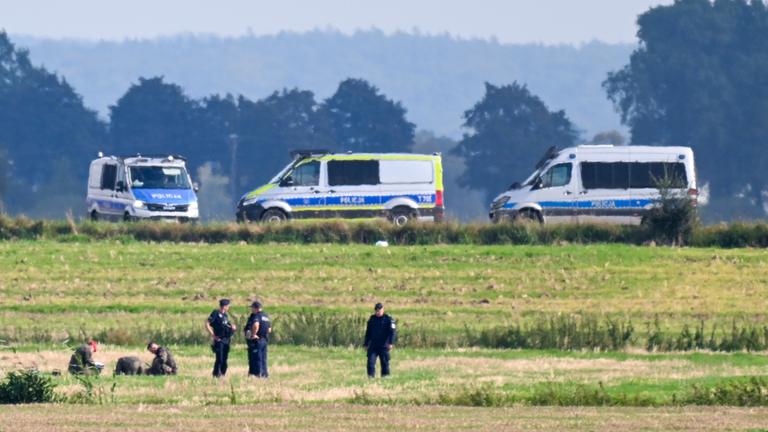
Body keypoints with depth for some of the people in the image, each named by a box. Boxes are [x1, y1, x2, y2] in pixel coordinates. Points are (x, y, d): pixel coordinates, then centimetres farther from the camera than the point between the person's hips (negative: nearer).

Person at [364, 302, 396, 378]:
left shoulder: (388, 319, -3)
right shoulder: (372, 319, 11)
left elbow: (392, 332, -9)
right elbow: (368, 332, 18)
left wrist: (391, 343, -21)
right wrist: (366, 344, 17)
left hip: (384, 346, -3)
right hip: (373, 346, 3)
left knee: (385, 362, 2)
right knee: (370, 361, -9)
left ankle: (385, 376, 10)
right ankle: (371, 376, -7)